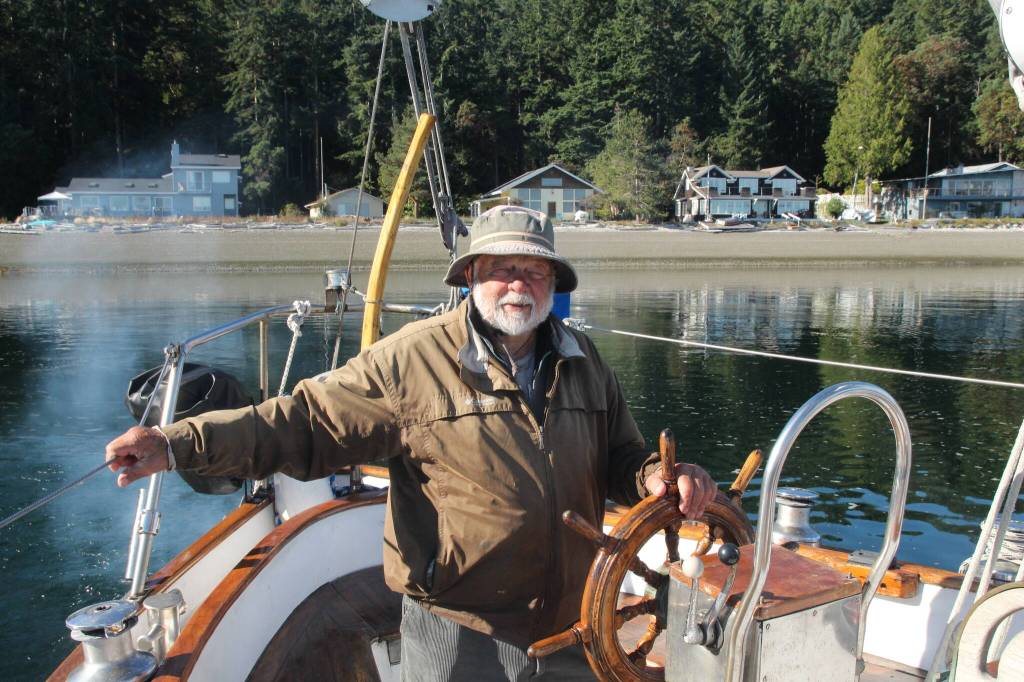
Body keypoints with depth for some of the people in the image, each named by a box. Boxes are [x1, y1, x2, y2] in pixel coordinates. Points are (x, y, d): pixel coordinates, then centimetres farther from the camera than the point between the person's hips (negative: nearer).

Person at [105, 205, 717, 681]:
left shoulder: (584, 362, 4)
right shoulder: (414, 359, -12)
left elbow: (620, 458, 14)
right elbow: (305, 423, -12)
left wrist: (660, 478, -8)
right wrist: (178, 445, -19)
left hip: (574, 627, 5)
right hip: (460, 633, -5)